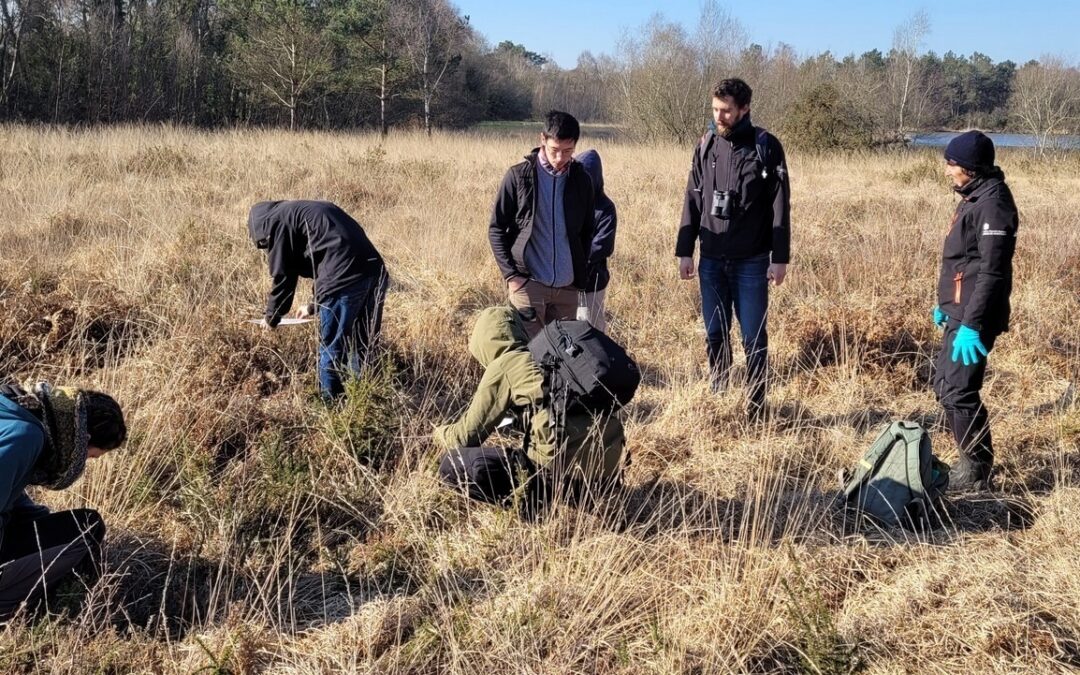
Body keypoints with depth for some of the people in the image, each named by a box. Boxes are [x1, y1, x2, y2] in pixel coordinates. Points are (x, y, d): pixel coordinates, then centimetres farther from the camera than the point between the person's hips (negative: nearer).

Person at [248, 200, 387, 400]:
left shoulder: (275, 223, 6)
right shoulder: (307, 212, 31)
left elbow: (283, 277, 5)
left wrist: (272, 318, 20)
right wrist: (314, 306, 41)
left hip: (344, 278, -9)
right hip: (374, 270, 9)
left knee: (331, 351, 4)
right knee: (363, 347, 19)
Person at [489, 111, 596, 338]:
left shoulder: (581, 180, 6)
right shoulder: (519, 176, -4)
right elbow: (496, 229, -1)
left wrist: (581, 273, 7)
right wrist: (510, 274, -9)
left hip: (567, 286, 4)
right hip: (529, 283, -3)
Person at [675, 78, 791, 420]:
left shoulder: (766, 147, -6)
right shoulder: (706, 146, 5)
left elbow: (780, 206, -6)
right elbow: (693, 201, 9)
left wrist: (780, 258, -9)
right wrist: (684, 251, 5)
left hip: (751, 262, -3)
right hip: (711, 260, 3)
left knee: (754, 337, 2)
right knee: (715, 335, 9)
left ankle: (756, 406, 13)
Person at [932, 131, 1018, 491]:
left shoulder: (993, 203, -17)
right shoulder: (974, 197, 14)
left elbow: (992, 272, -23)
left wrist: (972, 324, -26)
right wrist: (945, 304, 26)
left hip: (973, 317, -11)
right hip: (959, 313, 11)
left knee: (959, 393, -7)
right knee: (944, 387, 16)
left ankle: (977, 473, 4)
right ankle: (972, 462, 26)